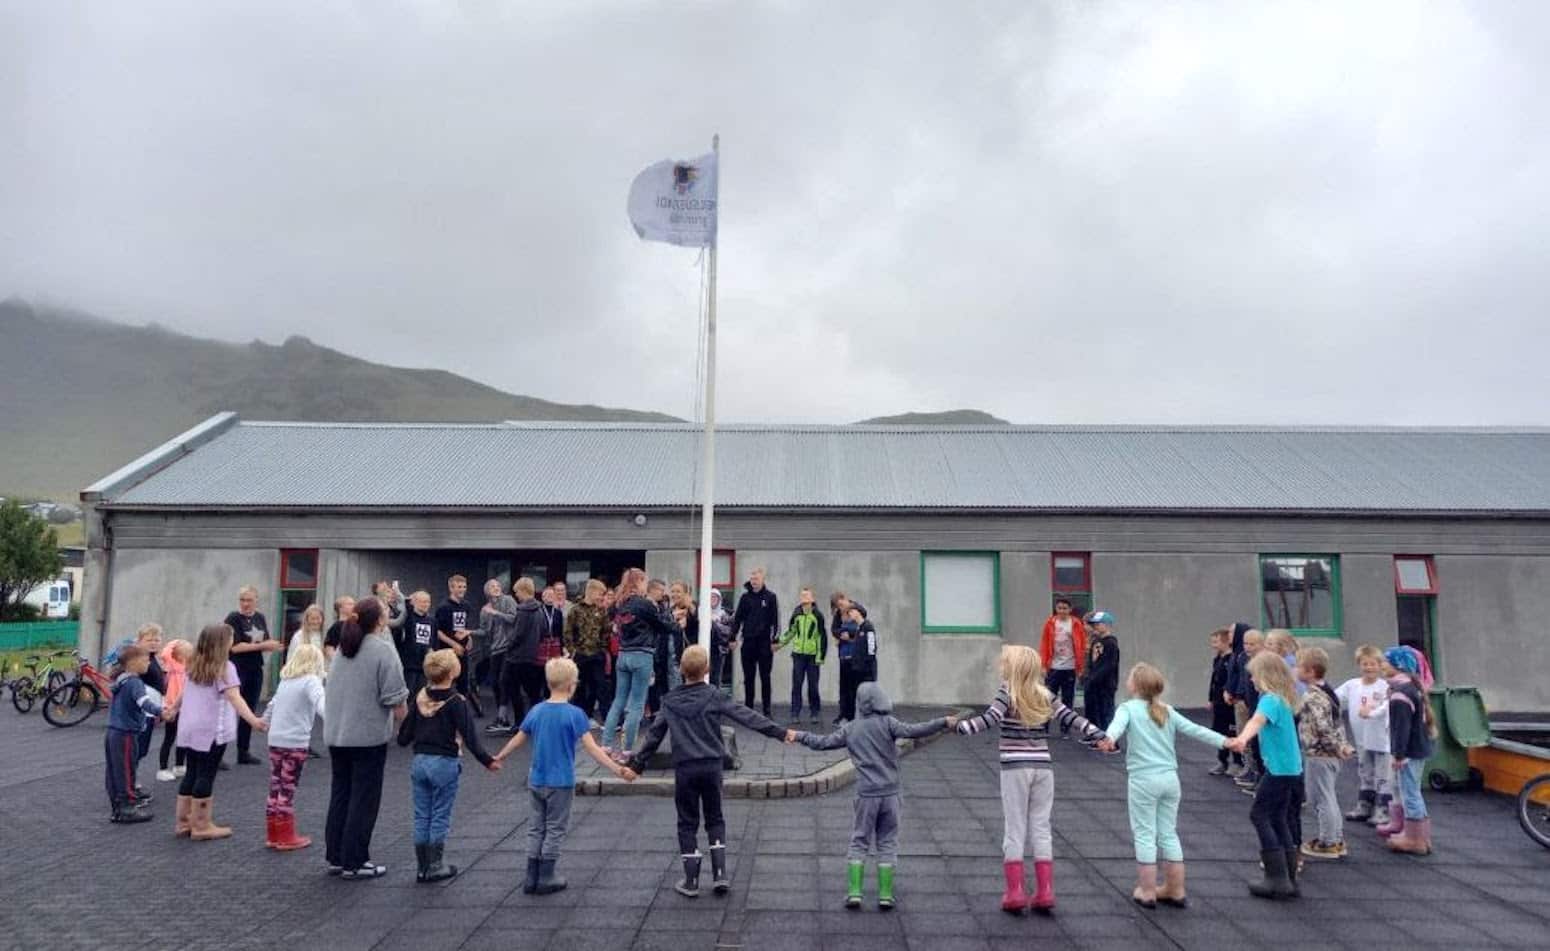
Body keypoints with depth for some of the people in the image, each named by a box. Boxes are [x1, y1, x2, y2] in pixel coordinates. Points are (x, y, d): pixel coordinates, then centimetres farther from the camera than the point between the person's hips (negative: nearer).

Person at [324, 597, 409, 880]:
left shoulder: (342, 648, 9)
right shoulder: (382, 649, -14)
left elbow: (335, 689, 17)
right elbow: (394, 697, -15)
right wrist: (405, 722, -1)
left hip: (336, 733, 7)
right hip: (369, 735, -7)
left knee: (339, 794, 14)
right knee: (364, 799, 1)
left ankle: (335, 858, 21)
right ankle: (354, 862, 4)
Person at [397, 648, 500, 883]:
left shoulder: (419, 698, 1)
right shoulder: (456, 702, -13)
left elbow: (405, 735, 5)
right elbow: (469, 736, -13)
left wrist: (402, 739, 28)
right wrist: (487, 761, -4)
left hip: (419, 761, 5)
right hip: (444, 763, -5)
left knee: (421, 816, 11)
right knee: (440, 817, 6)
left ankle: (421, 867, 17)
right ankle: (435, 866, 11)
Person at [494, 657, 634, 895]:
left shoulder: (536, 711, 0)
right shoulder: (574, 714, -15)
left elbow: (517, 740, 11)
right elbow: (591, 749, -19)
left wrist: (498, 758, 28)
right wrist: (618, 770, -19)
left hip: (536, 781, 5)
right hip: (560, 783, -4)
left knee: (536, 828, 15)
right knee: (555, 830, 8)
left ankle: (531, 878, 18)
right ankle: (545, 879, 12)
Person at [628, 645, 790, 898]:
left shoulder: (670, 700, 4)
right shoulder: (714, 696, -4)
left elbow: (654, 735, 9)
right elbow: (747, 717, -9)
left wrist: (637, 764, 19)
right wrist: (781, 733, -8)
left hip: (684, 768, 1)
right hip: (711, 766, -1)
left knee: (687, 823, 10)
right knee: (714, 819, 16)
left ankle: (691, 881, 12)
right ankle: (720, 874, 10)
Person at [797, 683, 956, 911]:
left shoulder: (849, 729, 3)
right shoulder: (887, 723, -5)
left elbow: (823, 742, 9)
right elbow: (913, 731, -19)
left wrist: (799, 736, 25)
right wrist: (944, 722, -19)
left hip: (865, 795, 1)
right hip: (889, 793, -1)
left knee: (859, 842, 11)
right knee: (887, 844, 9)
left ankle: (854, 892, 6)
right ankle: (885, 894, 9)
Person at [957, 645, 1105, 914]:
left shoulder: (1007, 692, -6)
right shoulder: (1046, 696, 6)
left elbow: (991, 718, -20)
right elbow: (1071, 719, 3)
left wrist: (960, 726, -25)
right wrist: (1100, 736, 7)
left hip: (1015, 768, -4)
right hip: (1043, 767, 4)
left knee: (1014, 829, 3)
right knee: (1041, 827, 10)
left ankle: (1015, 892, 4)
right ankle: (1045, 892, 11)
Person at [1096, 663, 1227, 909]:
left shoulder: (1128, 708, -5)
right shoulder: (1167, 711, 11)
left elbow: (1118, 723, -26)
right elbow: (1195, 730, 8)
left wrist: (1109, 738, -45)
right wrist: (1225, 741, 13)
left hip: (1143, 780, -5)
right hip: (1170, 778, 5)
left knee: (1144, 835, 3)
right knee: (1169, 833, 14)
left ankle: (1147, 892, 7)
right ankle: (1175, 891, 21)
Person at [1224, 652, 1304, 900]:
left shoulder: (1270, 700, -18)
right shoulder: (1283, 699, 13)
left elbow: (1257, 720, -40)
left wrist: (1242, 739, -57)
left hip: (1279, 770, -9)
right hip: (1291, 768, 9)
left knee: (1260, 814, -4)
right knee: (1279, 820, 13)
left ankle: (1278, 878, -5)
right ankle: (1288, 880, 16)